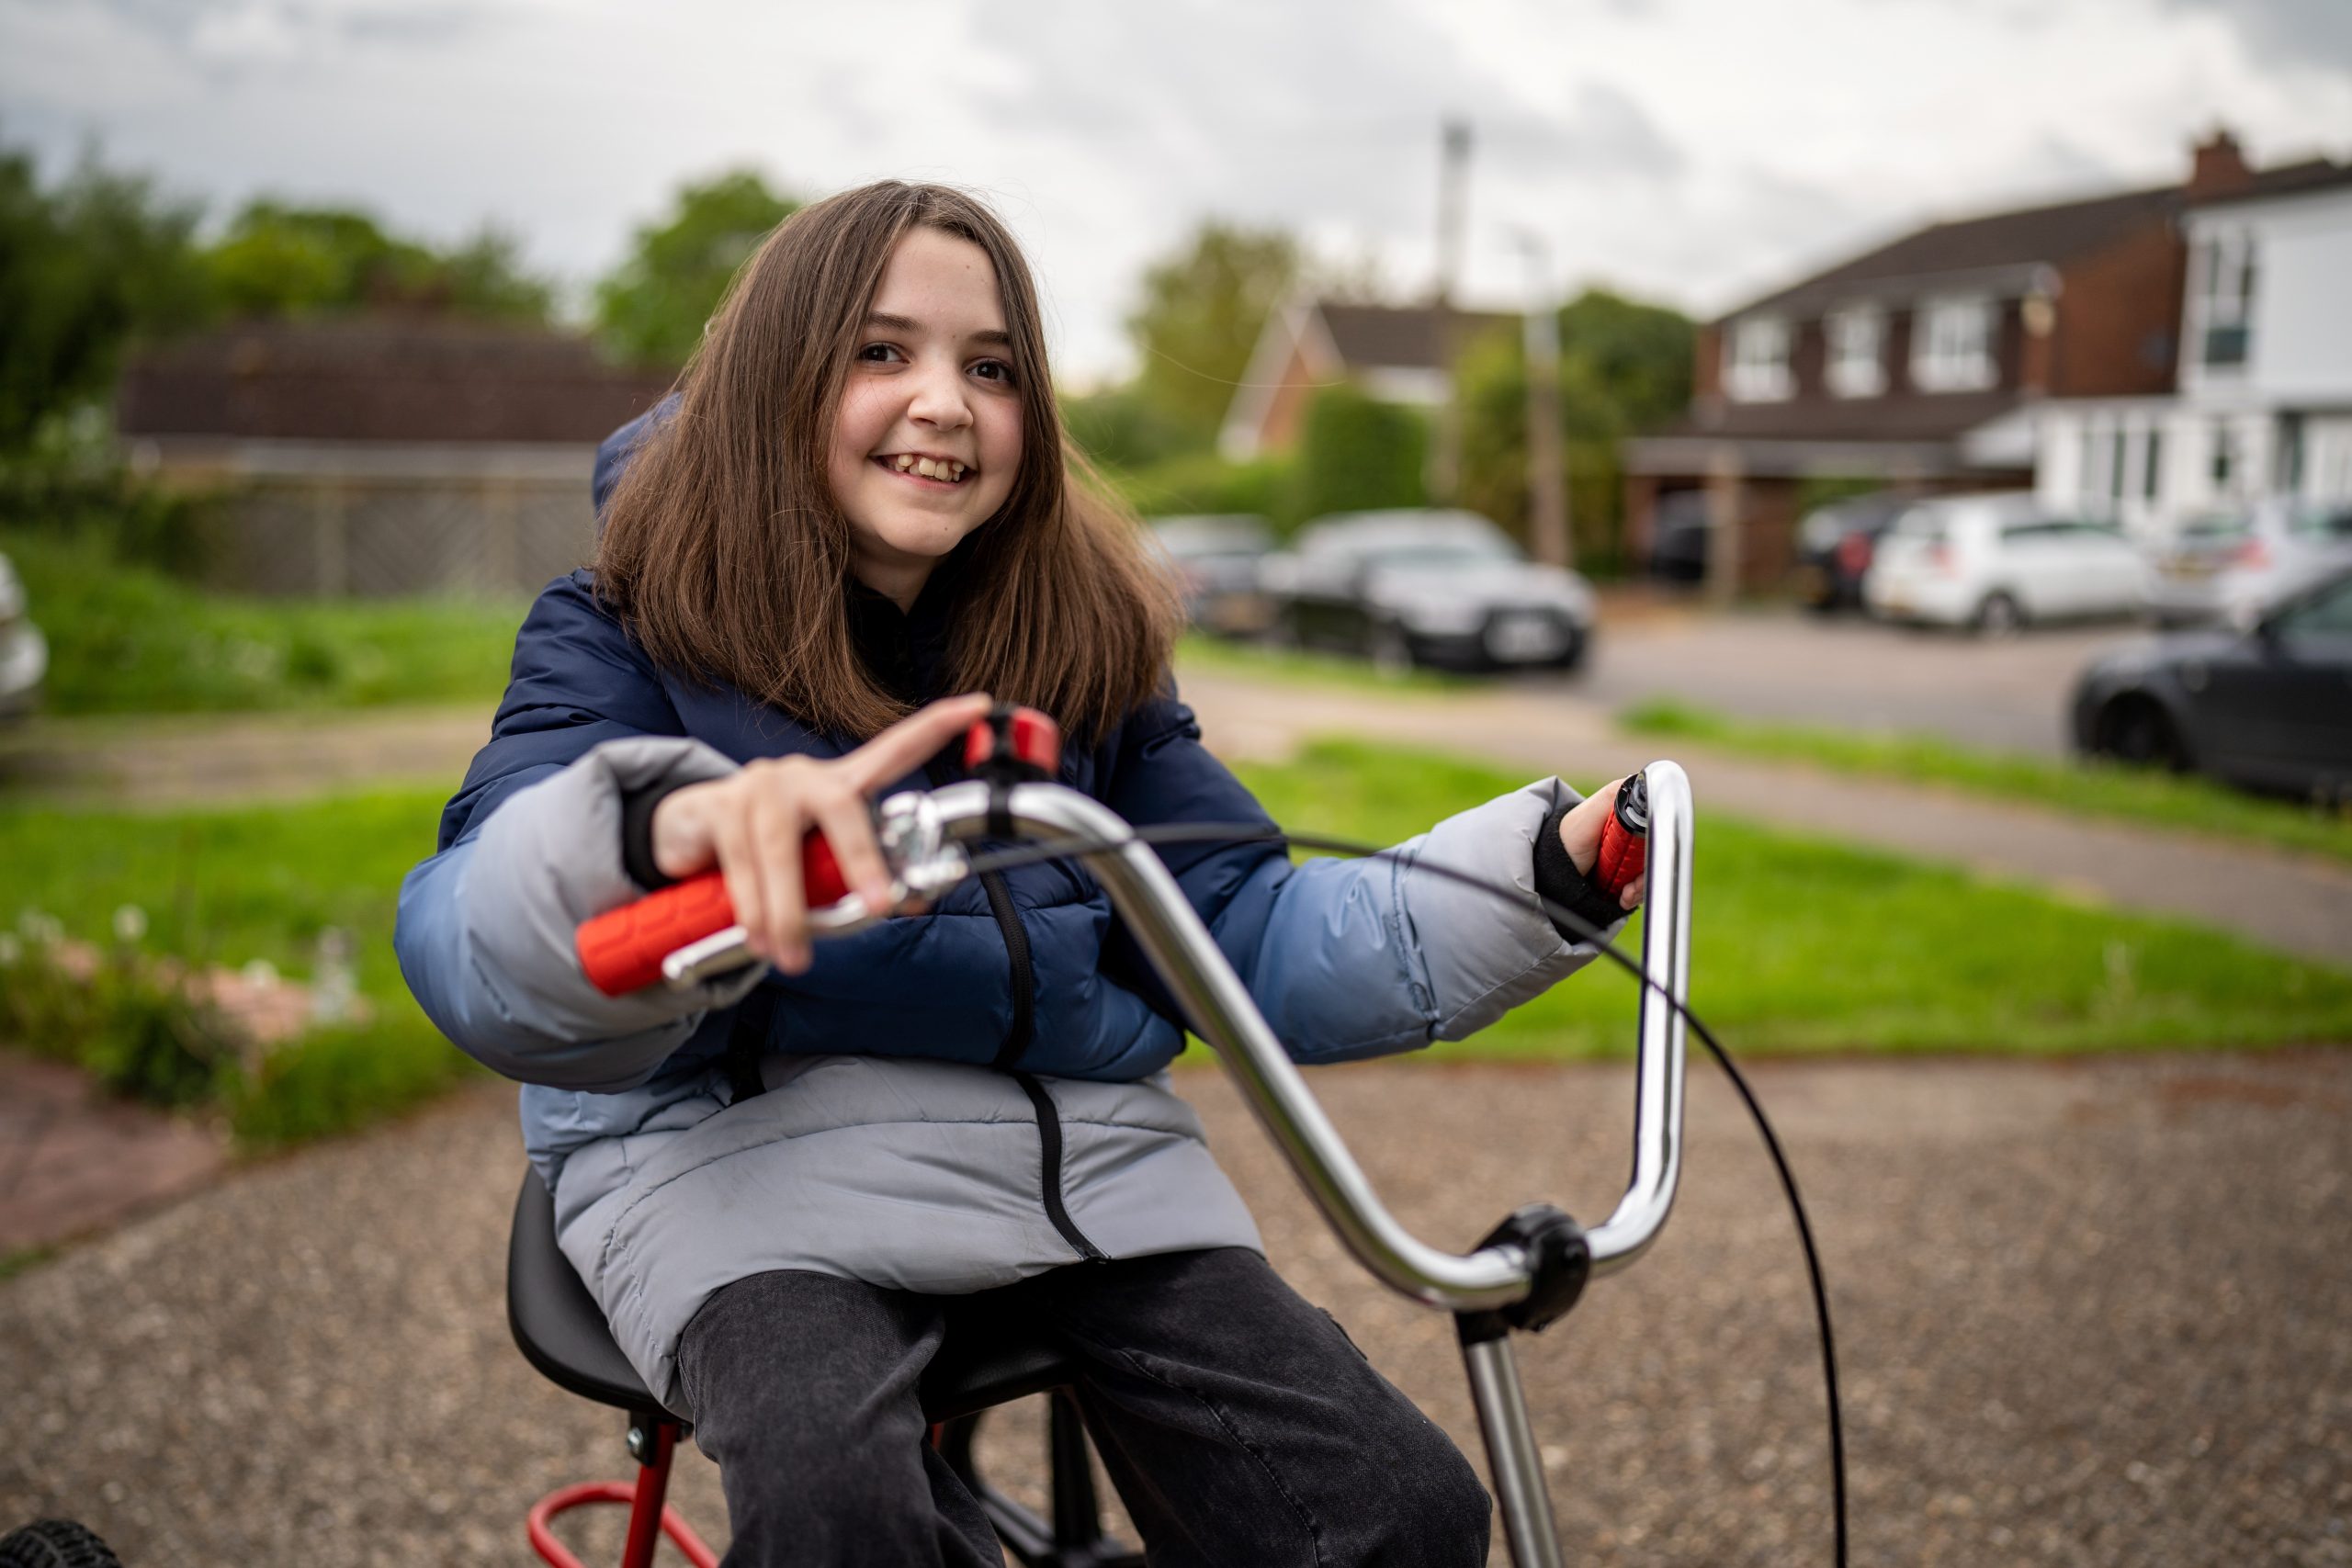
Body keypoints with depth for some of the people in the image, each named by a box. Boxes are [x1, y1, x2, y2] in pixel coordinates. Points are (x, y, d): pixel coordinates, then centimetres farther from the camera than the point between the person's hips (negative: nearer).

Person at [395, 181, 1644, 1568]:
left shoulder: (1083, 639, 10)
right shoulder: (630, 635, -2)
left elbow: (1249, 945, 7)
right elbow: (480, 962, -20)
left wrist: (1549, 870, -7)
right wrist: (670, 825, -44)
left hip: (1071, 1142, 4)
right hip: (746, 1143, -3)